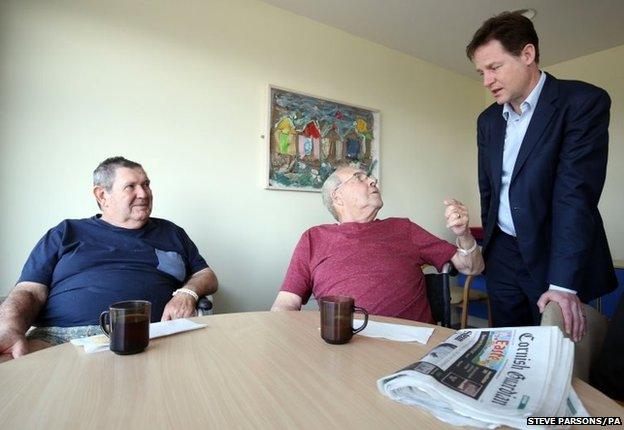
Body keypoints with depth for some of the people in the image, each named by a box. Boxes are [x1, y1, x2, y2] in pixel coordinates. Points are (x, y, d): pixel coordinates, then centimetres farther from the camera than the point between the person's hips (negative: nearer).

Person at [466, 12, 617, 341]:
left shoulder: (583, 101, -10)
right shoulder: (487, 120, 8)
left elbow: (576, 193, -20)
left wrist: (563, 283, -25)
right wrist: (488, 247, 13)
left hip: (560, 254, -4)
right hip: (503, 256, 5)